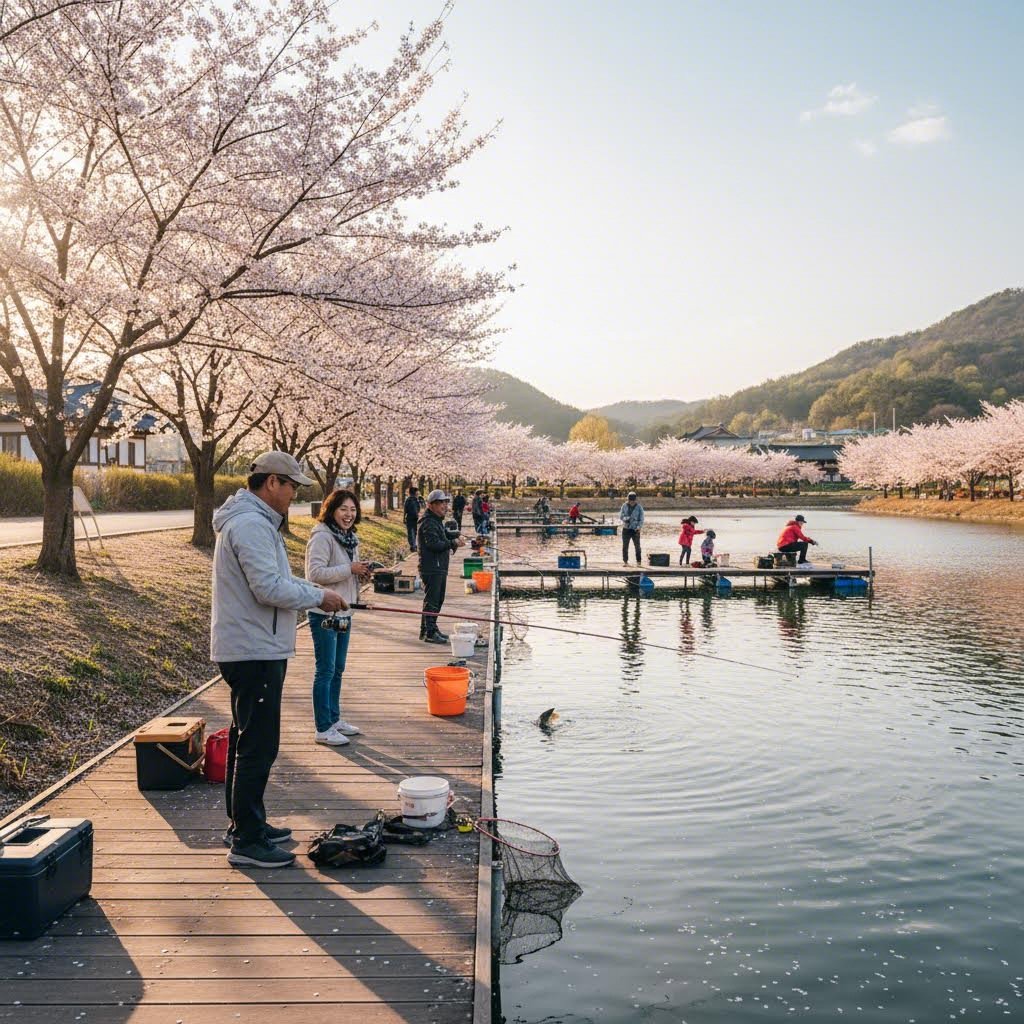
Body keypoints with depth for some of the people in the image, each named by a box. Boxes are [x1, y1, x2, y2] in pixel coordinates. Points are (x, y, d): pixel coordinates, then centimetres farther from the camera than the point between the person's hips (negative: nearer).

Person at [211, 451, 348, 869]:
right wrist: (319, 596, -13)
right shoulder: (251, 524, -18)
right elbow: (270, 588, -25)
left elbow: (273, 579, 21)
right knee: (258, 745, -6)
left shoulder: (256, 521, 16)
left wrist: (316, 592, 9)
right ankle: (246, 841, 2)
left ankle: (246, 824, 30)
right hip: (254, 651, -11)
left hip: (251, 650, 11)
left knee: (247, 741, 18)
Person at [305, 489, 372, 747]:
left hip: (344, 613, 9)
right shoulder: (322, 536, -16)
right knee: (325, 670, -2)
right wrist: (349, 569, -24)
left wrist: (361, 574, 3)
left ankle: (334, 719, 30)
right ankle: (323, 729, 7)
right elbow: (315, 573, -25)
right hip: (325, 613, -9)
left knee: (338, 669, 17)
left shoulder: (350, 537, 13)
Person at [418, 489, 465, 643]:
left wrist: (456, 538, 2)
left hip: (440, 568, 11)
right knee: (432, 601, -8)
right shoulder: (428, 522, -15)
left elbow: (446, 536, 23)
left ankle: (431, 629, 27)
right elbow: (434, 544, -23)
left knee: (438, 600, 17)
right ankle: (429, 633, -5)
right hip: (431, 568, -11)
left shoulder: (437, 520, 19)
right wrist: (453, 543, -15)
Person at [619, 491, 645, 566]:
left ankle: (638, 561, 9)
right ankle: (625, 561, 11)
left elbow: (641, 518, -3)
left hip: (635, 529, -1)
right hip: (626, 529, 1)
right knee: (625, 546, 3)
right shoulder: (624, 506, 2)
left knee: (637, 546, 2)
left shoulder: (639, 507, -2)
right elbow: (620, 516, 0)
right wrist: (626, 518, -20)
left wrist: (639, 527, -17)